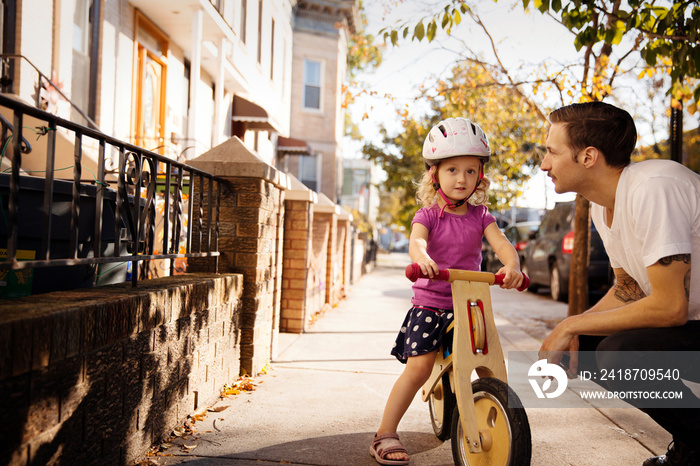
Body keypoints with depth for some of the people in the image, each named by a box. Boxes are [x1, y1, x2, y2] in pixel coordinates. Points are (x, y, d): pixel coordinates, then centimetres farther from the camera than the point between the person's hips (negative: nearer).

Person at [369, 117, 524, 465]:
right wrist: (422, 258, -50)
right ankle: (385, 435, -2)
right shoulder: (428, 215, -4)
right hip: (429, 303, -3)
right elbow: (416, 240, -25)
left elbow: (501, 244, -12)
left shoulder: (480, 216, 4)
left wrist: (512, 266, -36)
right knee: (419, 366, -13)